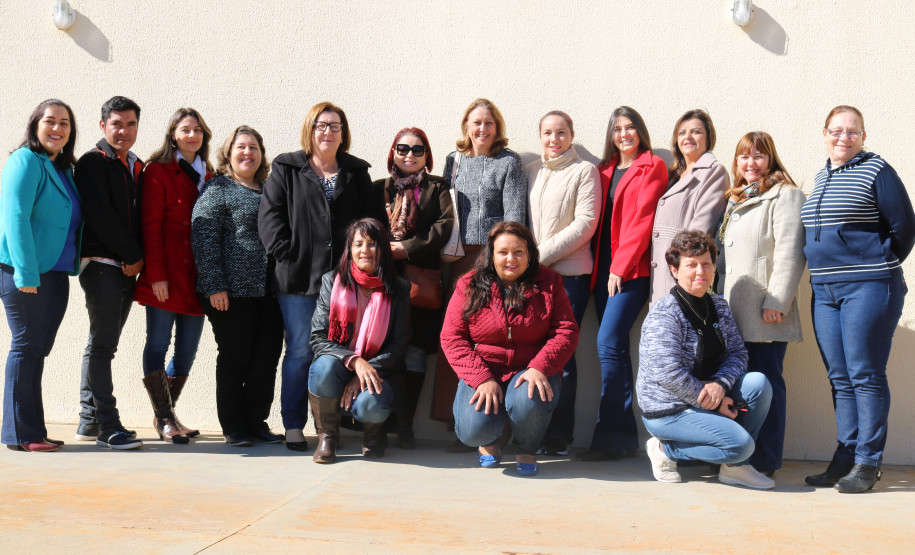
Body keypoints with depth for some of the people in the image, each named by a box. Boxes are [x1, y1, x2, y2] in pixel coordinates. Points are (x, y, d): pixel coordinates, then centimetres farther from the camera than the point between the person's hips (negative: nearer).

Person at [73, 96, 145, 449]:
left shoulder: (137, 167, 19)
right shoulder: (92, 162, -2)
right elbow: (100, 215, -12)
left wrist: (138, 259, 3)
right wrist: (133, 255, -10)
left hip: (128, 267, 7)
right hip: (102, 264, -7)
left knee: (103, 344, 11)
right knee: (102, 345, -7)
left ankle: (89, 421, 18)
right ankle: (108, 426, -6)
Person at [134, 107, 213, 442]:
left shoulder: (208, 174, 17)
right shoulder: (158, 170, 1)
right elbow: (151, 226, -6)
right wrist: (156, 274, -13)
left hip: (196, 275, 5)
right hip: (165, 275, -5)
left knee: (188, 349, 6)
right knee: (158, 343, -2)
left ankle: (168, 412, 20)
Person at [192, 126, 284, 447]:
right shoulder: (217, 189, 0)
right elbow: (203, 238, -8)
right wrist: (214, 285, -15)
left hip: (268, 289, 5)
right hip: (232, 291, -5)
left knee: (267, 358, 6)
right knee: (234, 358, 3)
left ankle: (257, 421, 19)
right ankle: (233, 428, 14)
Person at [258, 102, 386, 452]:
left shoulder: (357, 173, 14)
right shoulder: (285, 170, 8)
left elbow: (374, 216, 10)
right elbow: (270, 215, 0)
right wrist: (286, 253, -10)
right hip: (298, 278, -2)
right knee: (300, 351, -1)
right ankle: (293, 425, 8)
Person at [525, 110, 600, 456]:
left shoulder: (584, 171, 2)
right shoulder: (531, 170, 17)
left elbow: (585, 223, -7)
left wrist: (543, 253, -11)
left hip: (569, 273, -5)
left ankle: (559, 436, 3)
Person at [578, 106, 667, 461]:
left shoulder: (652, 167, 1)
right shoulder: (605, 170, 19)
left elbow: (642, 220, -7)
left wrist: (620, 266, -12)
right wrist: (598, 265, 7)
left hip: (632, 269, -6)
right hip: (603, 268, 6)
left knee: (608, 343, -16)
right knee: (615, 348, 4)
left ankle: (609, 435, -11)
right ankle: (625, 436, 9)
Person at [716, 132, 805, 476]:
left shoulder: (785, 195, -3)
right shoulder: (735, 200, 22)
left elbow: (789, 252, -12)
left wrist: (776, 301, -18)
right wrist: (719, 297, 18)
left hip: (765, 310, -8)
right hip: (733, 311, 8)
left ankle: (766, 462, 2)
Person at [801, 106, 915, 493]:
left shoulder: (876, 171, -4)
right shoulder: (822, 177, 16)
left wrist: (881, 269, 1)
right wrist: (825, 268, 13)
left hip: (868, 288, -7)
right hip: (824, 290, 7)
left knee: (865, 375, -5)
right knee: (840, 378, 8)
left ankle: (868, 462, 1)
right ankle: (845, 457, 14)